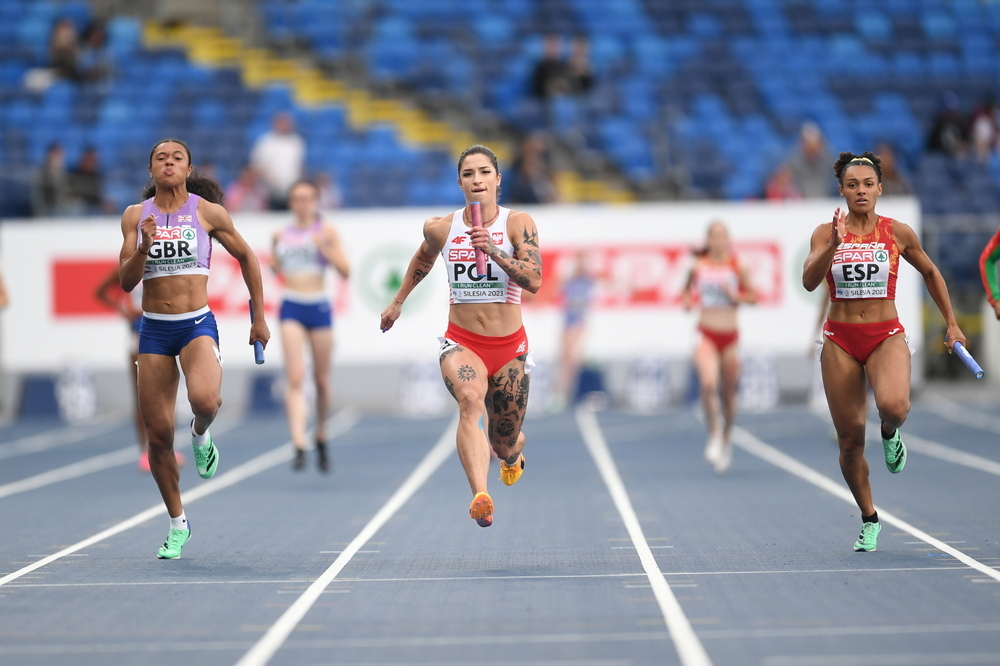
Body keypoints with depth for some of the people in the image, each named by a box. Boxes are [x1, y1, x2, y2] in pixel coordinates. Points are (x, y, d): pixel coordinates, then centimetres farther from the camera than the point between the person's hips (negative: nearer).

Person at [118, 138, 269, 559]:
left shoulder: (208, 212, 0)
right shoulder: (136, 215, 5)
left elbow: (246, 257, 12)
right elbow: (126, 282, 1)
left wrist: (259, 318, 13)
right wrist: (144, 247, -18)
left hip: (197, 323, -2)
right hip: (153, 329, 2)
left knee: (204, 399, -32)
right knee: (158, 434, 2)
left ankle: (201, 434, 7)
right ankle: (177, 524, 20)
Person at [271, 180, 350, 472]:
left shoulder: (327, 231, 2)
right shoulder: (282, 234, 9)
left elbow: (345, 270, -4)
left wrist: (325, 248, -17)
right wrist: (273, 253, -1)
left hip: (319, 306, -1)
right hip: (291, 308, 1)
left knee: (322, 380, 9)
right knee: (295, 378, -14)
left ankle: (321, 440, 30)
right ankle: (299, 446, -22)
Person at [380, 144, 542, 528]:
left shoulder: (518, 224, -6)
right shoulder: (441, 229, 0)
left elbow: (535, 281, -17)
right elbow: (423, 259, 23)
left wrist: (494, 252, -29)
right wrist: (398, 302, 32)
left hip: (509, 346, 0)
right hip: (461, 342, 0)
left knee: (505, 444, 12)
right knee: (470, 400, -34)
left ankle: (512, 455, 55)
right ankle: (480, 498, -53)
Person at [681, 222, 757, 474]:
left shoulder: (738, 268, -1)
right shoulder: (698, 268, 0)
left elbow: (753, 297, 5)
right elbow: (686, 294, 13)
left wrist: (735, 296, -13)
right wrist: (687, 301, -9)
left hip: (730, 336, 1)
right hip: (707, 335, -1)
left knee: (728, 394, 9)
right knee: (708, 384, -24)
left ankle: (726, 440, 31)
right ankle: (714, 435, -7)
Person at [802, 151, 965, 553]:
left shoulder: (898, 233, 1)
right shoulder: (826, 233, 0)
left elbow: (930, 272, 17)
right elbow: (809, 281, -15)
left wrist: (951, 323, 18)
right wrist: (834, 244, -29)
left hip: (886, 337, -1)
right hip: (840, 341, 1)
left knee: (892, 405, -33)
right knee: (850, 441, 3)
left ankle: (890, 433, 5)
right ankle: (869, 520, 23)